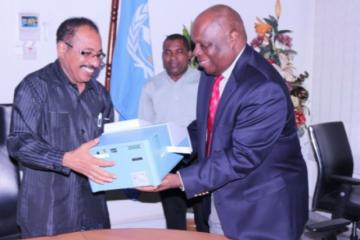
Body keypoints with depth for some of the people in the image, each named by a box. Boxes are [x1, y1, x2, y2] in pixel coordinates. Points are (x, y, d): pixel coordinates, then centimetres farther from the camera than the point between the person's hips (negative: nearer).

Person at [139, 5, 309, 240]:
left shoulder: (265, 88, -26)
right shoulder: (212, 72, 0)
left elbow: (241, 158, -26)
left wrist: (181, 179, -27)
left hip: (262, 207, -7)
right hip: (223, 200, 7)